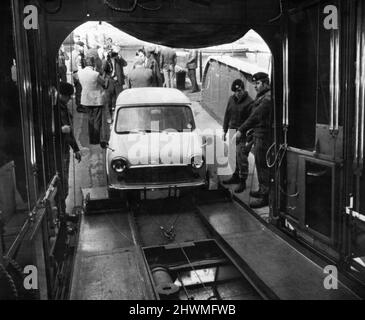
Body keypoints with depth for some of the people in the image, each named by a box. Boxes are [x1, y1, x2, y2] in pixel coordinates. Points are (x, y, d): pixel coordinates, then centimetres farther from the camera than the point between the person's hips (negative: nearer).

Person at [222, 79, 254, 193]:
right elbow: (227, 115, 17)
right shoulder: (231, 99, 9)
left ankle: (242, 182, 0)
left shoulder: (249, 102, -12)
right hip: (233, 131, 6)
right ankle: (236, 176, 27)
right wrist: (225, 131, 16)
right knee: (235, 156, 12)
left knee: (241, 157, -7)